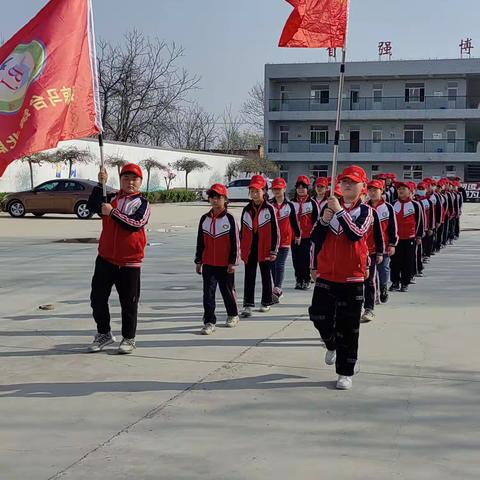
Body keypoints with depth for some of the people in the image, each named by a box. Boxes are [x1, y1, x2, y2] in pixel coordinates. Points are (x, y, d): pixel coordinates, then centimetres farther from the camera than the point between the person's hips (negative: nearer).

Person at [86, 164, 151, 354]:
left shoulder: (142, 203, -3)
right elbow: (92, 206, -9)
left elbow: (136, 224, -20)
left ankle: (129, 338, 19)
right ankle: (104, 334, 24)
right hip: (105, 258, 4)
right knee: (97, 298, 7)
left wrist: (112, 212, -21)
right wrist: (101, 184, -16)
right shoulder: (111, 198, 8)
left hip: (130, 262, -3)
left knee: (129, 302, 4)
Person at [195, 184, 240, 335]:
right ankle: (209, 322, 1)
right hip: (208, 264, 3)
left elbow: (235, 242, -6)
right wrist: (198, 261, 9)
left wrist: (233, 262, -8)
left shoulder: (229, 218, -7)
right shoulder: (204, 219, 5)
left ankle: (233, 315, 33)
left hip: (225, 265, -3)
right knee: (208, 293, -3)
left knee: (227, 291, 12)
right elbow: (200, 242, 10)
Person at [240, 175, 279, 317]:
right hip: (249, 249, 3)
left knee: (266, 276, 10)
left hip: (265, 249, -3)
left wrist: (274, 250, -7)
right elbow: (242, 231, 12)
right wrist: (241, 248, 11)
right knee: (249, 277, 0)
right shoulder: (247, 210, 6)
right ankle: (248, 305, -1)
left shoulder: (269, 209, -5)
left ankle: (266, 302, 24)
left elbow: (275, 230, -5)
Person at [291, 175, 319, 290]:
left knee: (306, 259, -2)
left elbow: (316, 220, 1)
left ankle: (306, 280, 7)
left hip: (307, 236, -3)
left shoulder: (312, 203, 0)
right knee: (296, 259, 6)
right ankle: (298, 280, 16)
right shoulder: (292, 203, 9)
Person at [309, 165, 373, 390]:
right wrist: (324, 221, -13)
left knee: (348, 327, 2)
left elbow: (356, 234, -22)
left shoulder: (365, 211, -3)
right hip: (326, 275, 3)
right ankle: (332, 345, 31)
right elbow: (315, 238, 4)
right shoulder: (329, 206, 7)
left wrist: (340, 211, -24)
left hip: (352, 278, -3)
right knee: (318, 315, -3)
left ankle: (345, 373, 13)